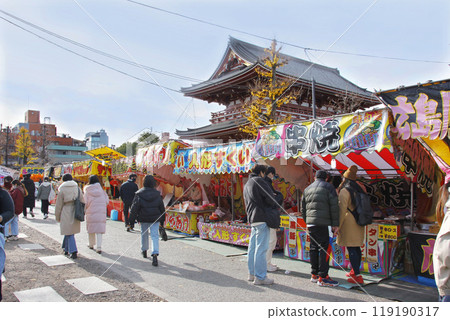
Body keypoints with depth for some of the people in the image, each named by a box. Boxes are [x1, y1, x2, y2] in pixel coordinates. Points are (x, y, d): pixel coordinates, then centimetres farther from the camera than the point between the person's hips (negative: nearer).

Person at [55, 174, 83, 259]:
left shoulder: (62, 189, -6)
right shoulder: (77, 188, 5)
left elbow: (59, 204, -3)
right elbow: (82, 201, 5)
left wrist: (57, 216, 7)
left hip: (66, 213, -4)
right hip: (75, 213, 4)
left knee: (69, 233, 0)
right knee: (69, 231, 20)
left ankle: (73, 252, -8)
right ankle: (66, 249, 30)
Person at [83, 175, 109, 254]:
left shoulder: (87, 191, -3)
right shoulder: (101, 189, 2)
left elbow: (85, 202, -5)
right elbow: (107, 201, 2)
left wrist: (85, 210, 11)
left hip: (91, 212, -1)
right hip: (101, 212, 1)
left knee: (91, 227, 15)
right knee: (99, 229, 2)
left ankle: (91, 244, 31)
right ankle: (99, 247, -5)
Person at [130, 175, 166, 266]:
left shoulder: (139, 194, -9)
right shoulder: (157, 194, -2)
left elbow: (134, 208, -7)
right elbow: (162, 208, 5)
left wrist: (132, 219, 0)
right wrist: (162, 219, 15)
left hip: (143, 218, 0)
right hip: (155, 218, 0)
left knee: (144, 234, 21)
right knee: (155, 235, -2)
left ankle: (144, 251, 37)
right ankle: (155, 254, -18)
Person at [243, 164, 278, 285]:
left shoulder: (246, 185, 22)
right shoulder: (259, 181, -7)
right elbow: (270, 199, -12)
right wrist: (274, 205, 7)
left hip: (252, 219, 9)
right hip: (262, 218, -9)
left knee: (252, 247, 14)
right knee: (261, 248, -6)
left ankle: (252, 273, 23)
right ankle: (260, 277, -3)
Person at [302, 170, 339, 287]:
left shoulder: (307, 189, 20)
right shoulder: (329, 187, 3)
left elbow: (303, 209, 21)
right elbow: (334, 207, -4)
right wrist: (335, 224, -2)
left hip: (310, 223, 6)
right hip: (322, 223, -6)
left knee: (314, 247, 12)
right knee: (324, 248, -5)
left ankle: (314, 274, 18)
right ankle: (322, 277, -7)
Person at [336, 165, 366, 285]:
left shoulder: (344, 191, -13)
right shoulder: (359, 189, 9)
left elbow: (342, 210, -16)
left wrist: (337, 225, -11)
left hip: (349, 223, -8)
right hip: (359, 223, 8)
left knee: (351, 249, -5)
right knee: (356, 248, 16)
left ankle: (357, 276, -5)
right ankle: (354, 271, 29)